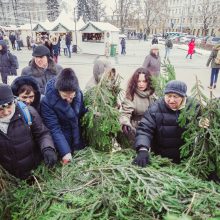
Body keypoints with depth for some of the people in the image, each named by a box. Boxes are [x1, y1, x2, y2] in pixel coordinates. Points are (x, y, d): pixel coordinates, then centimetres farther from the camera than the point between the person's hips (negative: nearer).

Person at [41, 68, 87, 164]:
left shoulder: (79, 93, -12)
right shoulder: (47, 101, -22)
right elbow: (54, 129, -23)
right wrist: (65, 152, -28)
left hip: (80, 142, 3)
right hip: (62, 145, -3)